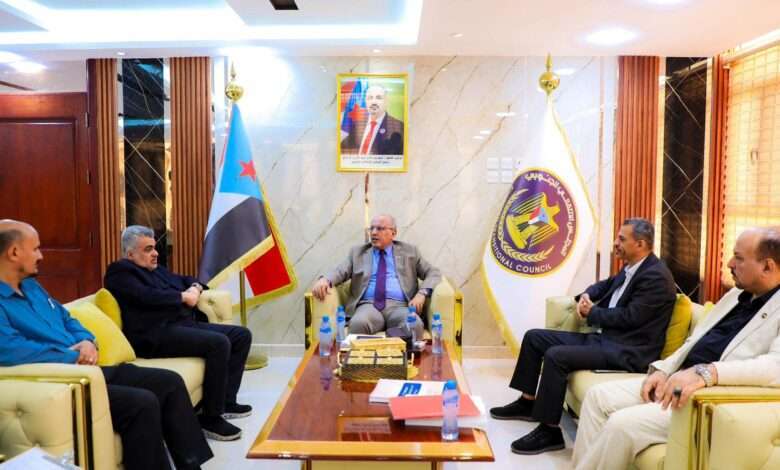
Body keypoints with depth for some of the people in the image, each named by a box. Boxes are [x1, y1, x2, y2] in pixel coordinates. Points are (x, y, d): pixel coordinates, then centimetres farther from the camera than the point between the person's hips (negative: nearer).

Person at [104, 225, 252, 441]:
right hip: (158, 334, -10)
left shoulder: (157, 269, 26)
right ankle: (211, 418, -18)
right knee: (219, 343, -28)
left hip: (185, 323, 10)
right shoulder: (120, 271, -1)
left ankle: (226, 399, 6)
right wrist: (183, 297, -8)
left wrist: (195, 287, 6)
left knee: (242, 335, 2)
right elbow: (147, 296, -17)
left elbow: (185, 279, 30)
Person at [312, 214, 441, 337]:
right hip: (368, 305, 1)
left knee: (414, 325, -35)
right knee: (358, 323, -36)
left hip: (399, 306, 0)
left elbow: (433, 273, 15)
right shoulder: (358, 252, 20)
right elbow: (340, 272, 9)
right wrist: (324, 279, -16)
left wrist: (422, 293, -7)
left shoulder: (409, 251, 18)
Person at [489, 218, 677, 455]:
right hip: (606, 338, 10)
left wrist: (591, 313, -7)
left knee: (556, 356, -29)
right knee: (534, 337, 7)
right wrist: (586, 296, 7)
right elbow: (606, 285, 30)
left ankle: (549, 430, -17)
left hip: (626, 351, -10)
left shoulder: (656, 276, -16)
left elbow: (629, 318, -21)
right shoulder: (631, 268, 13)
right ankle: (528, 402, 17)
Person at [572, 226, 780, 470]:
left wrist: (704, 373, -38)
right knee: (598, 396, -3)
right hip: (679, 382, 9)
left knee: (624, 423, -23)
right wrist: (662, 370, 2)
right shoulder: (735, 294, 17)